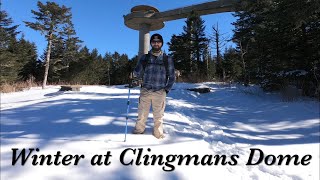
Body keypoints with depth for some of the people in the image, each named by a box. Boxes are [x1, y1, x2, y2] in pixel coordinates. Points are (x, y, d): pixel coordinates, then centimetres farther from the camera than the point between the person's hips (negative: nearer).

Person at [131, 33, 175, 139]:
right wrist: (135, 74, -11)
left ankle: (158, 134, 23)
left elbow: (172, 77, 8)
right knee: (142, 115, 7)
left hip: (160, 92, -1)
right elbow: (138, 74, 9)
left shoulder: (167, 59, 6)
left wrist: (167, 90, 2)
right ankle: (139, 130, 27)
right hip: (145, 91, 1)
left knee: (158, 116, 6)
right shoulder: (144, 57, 9)